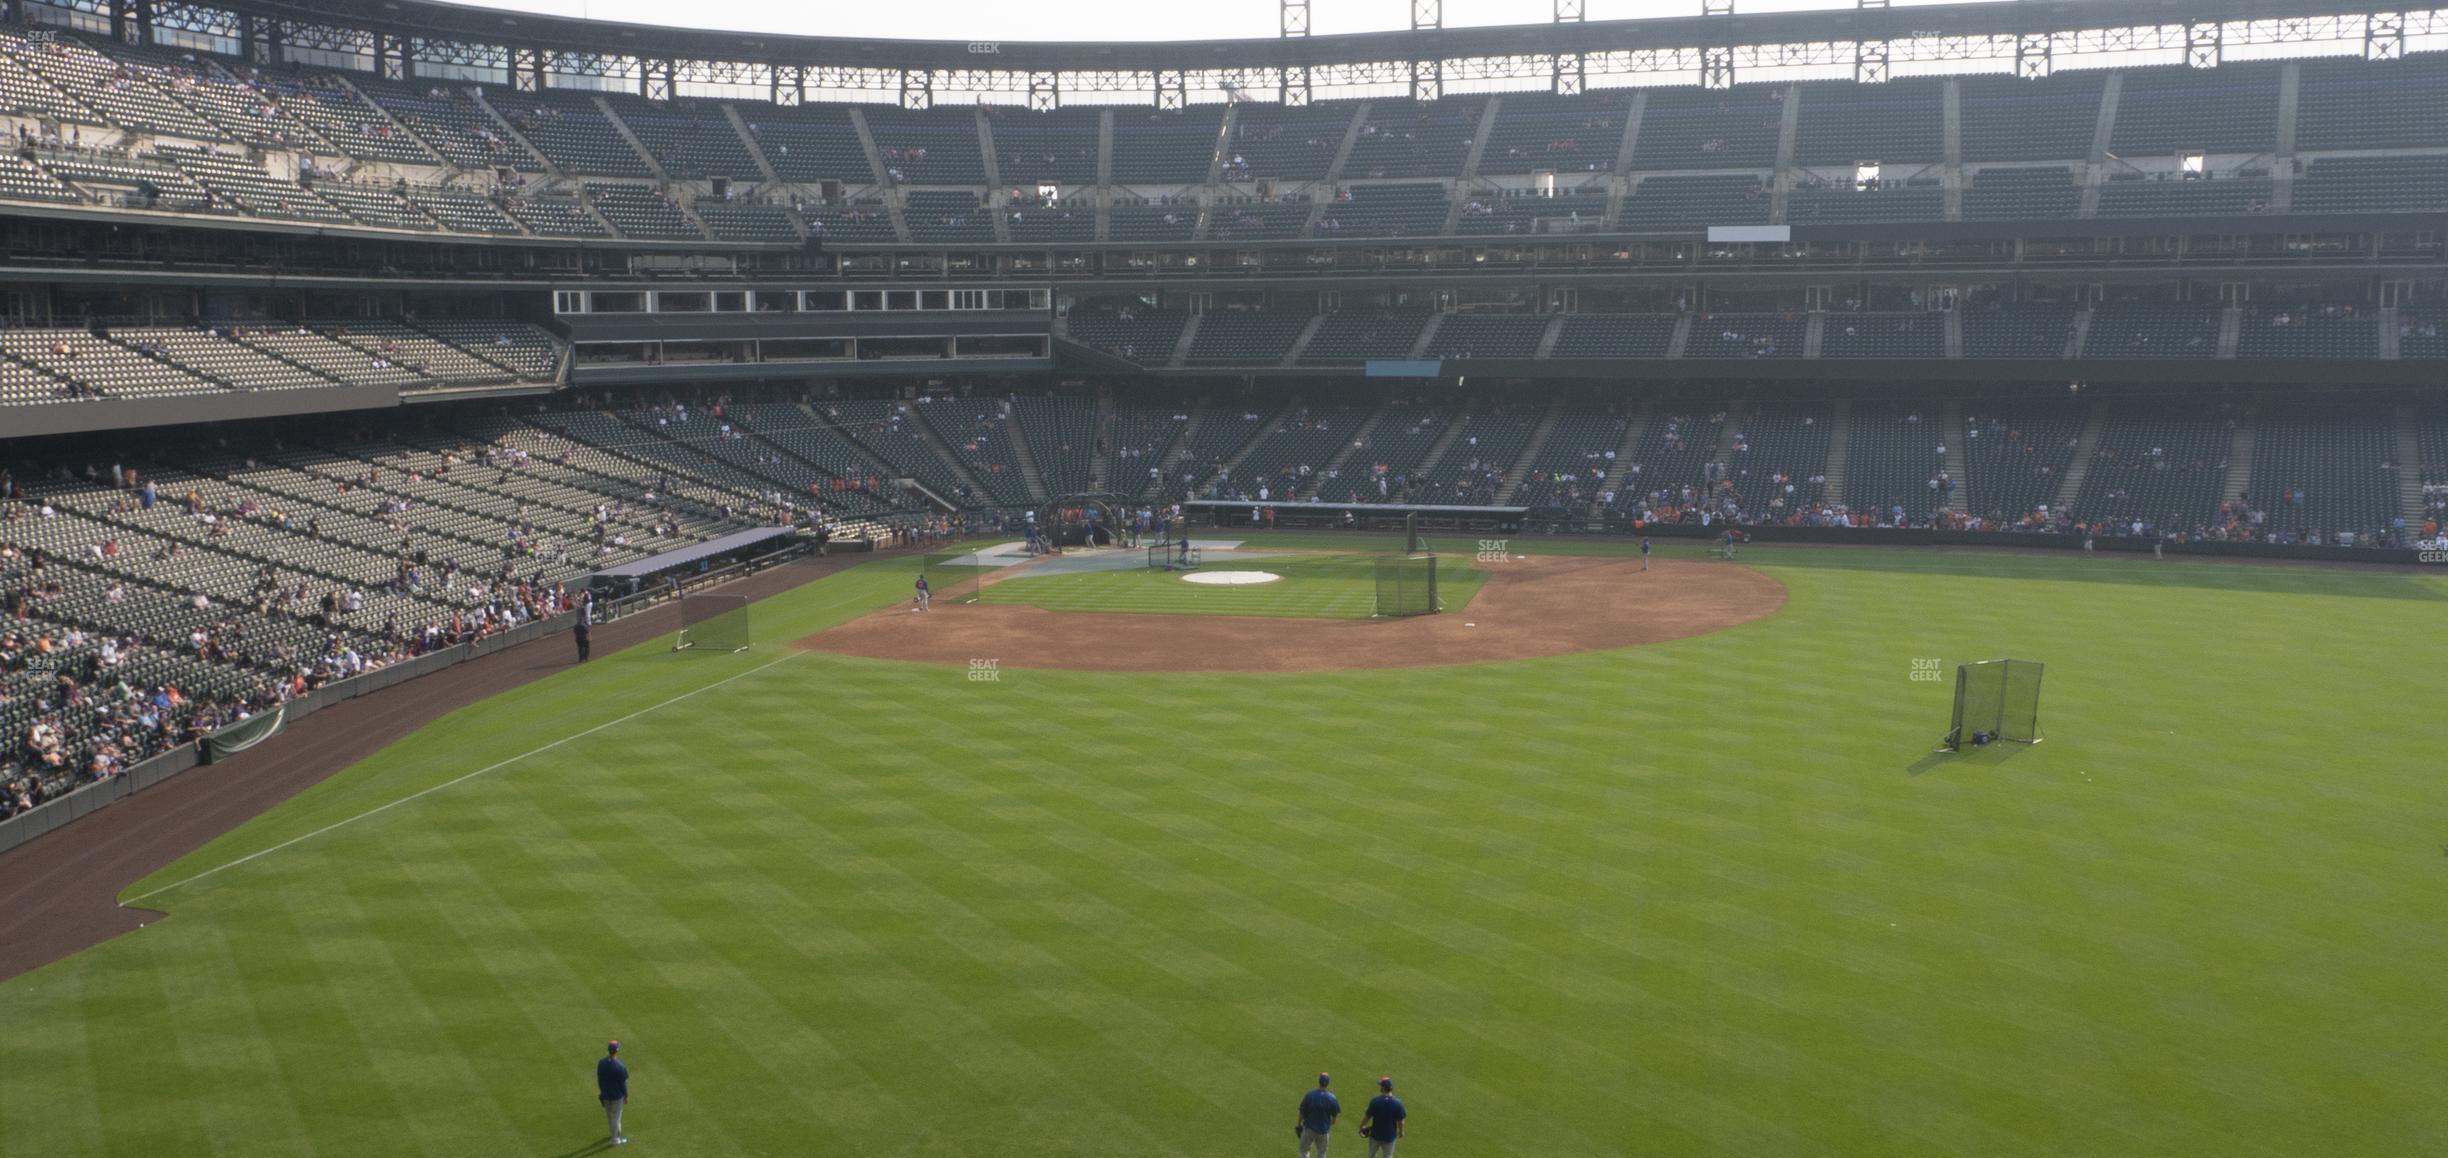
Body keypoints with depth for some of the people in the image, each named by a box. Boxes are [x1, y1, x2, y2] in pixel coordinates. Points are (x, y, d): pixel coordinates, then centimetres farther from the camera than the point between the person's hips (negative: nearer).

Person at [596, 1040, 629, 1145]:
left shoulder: (601, 1063, -11)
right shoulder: (620, 1066, -27)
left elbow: (599, 1080, 1)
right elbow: (623, 1083, -17)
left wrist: (602, 1091, 16)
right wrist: (626, 1096, -3)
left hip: (605, 1094, 5)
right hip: (617, 1095, -5)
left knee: (610, 1115, 23)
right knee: (616, 1116, 10)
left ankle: (617, 1132, 43)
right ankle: (615, 1139, 22)